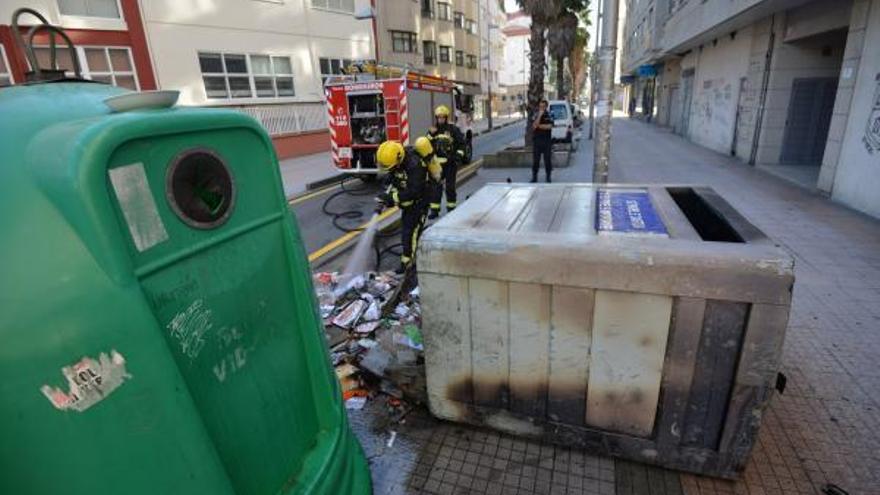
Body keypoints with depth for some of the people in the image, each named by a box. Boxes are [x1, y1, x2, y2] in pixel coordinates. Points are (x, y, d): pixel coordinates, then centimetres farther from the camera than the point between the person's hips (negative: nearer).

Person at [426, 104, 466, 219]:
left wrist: (458, 156, -11)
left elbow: (461, 143, -2)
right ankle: (434, 209, 6)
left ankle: (451, 208, 20)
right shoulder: (433, 130, 8)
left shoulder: (453, 129, -3)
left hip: (450, 162, -3)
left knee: (450, 186, 7)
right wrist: (431, 134, -10)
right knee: (436, 186, 2)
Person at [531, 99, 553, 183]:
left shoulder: (549, 116, 4)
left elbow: (550, 127, -10)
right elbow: (534, 126, -13)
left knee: (547, 160, 3)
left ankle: (548, 177, 11)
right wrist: (540, 115, -15)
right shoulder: (536, 116, 4)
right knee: (535, 160, 1)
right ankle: (534, 177, 8)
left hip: (547, 141, 0)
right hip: (536, 140, 0)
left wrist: (539, 125, -9)